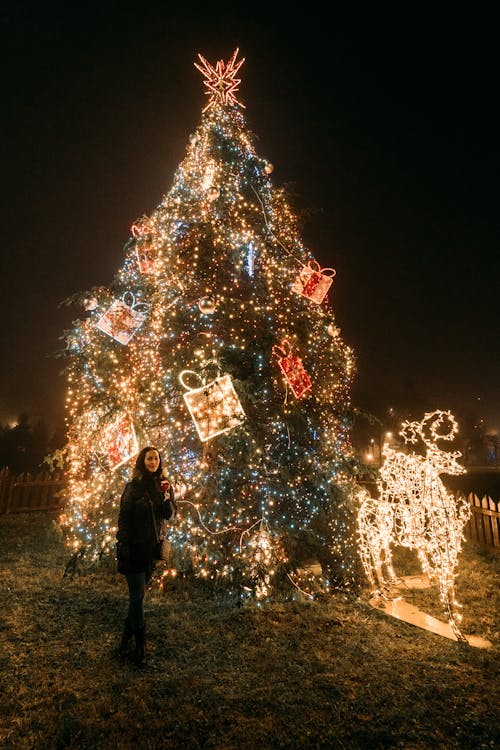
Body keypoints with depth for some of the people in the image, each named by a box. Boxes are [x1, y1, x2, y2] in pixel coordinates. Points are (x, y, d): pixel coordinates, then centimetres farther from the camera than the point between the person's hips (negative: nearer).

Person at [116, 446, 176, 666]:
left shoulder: (164, 485, 3)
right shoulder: (134, 486, -10)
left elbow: (170, 514, 5)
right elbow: (123, 518, -10)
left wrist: (167, 500, -16)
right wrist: (124, 547, -15)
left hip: (151, 546, 5)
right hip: (134, 546, -4)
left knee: (138, 594, 16)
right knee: (138, 594, 0)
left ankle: (127, 635, 33)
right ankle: (140, 643, 15)